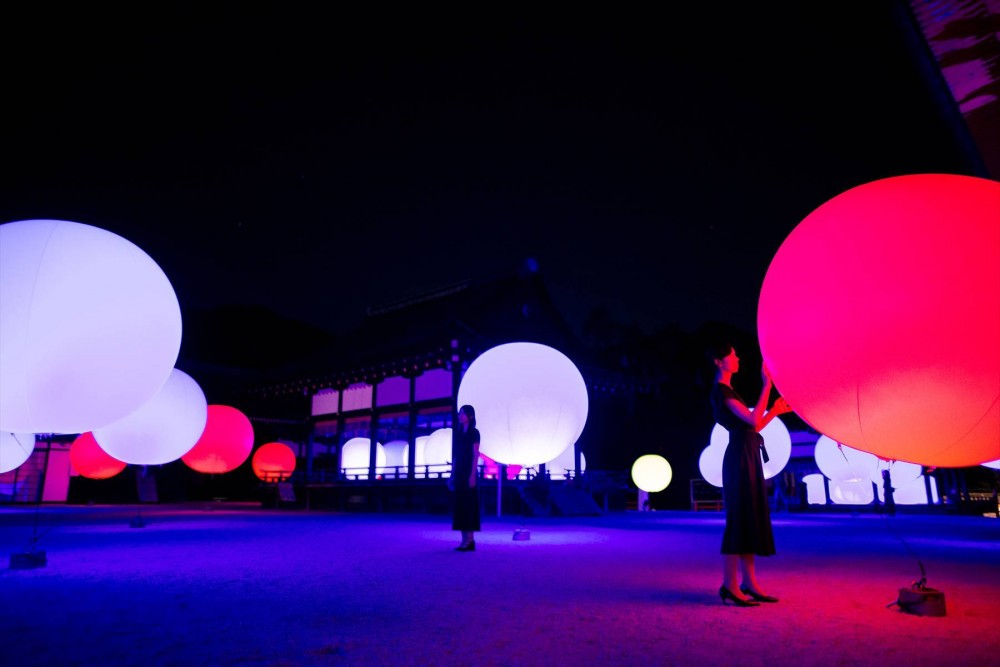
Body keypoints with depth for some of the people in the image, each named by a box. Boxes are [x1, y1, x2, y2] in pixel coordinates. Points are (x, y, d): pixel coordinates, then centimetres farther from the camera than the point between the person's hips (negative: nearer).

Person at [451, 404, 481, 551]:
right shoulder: (458, 433, 13)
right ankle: (465, 540, 11)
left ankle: (470, 540, -1)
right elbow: (455, 455, 15)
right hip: (459, 473, 7)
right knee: (460, 505, 6)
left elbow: (475, 455, -11)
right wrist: (453, 475, 12)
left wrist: (473, 475, -17)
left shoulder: (474, 432, -6)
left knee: (468, 505, -5)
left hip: (468, 472, -7)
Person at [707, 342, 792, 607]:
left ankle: (750, 583, 15)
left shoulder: (728, 391, 20)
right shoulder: (721, 390, -10)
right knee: (739, 519, -8)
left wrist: (775, 411, 15)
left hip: (748, 457, 10)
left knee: (751, 520, 10)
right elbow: (753, 420, -19)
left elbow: (753, 426, 20)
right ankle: (730, 586, -4)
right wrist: (767, 384, -16)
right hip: (739, 457, -10)